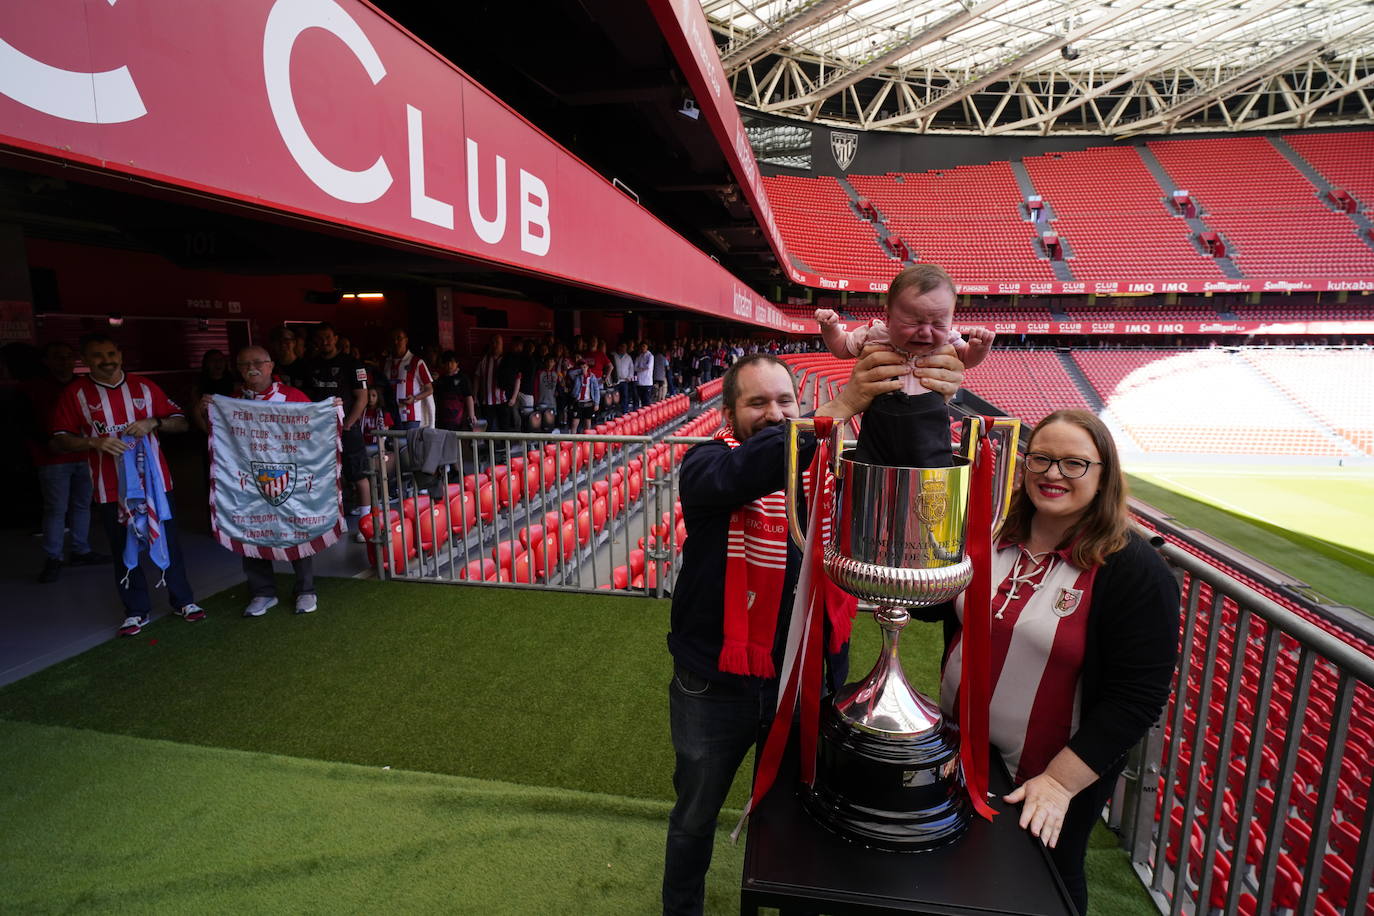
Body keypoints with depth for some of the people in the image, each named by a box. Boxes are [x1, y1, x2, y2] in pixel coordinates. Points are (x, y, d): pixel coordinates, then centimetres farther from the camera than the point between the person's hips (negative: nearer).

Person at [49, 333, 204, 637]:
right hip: (111, 489, -1)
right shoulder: (74, 394, 0)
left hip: (154, 481, 1)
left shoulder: (144, 387, 3)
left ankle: (183, 601, 21)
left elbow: (180, 423, 6)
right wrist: (94, 442, -19)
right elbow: (59, 440, -1)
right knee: (125, 550, 9)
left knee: (168, 543, 8)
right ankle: (136, 611, 21)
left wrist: (153, 422, -14)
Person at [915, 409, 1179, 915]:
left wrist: (1060, 781, -21)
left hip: (1051, 780, -4)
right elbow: (932, 604, 5)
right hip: (957, 753, 4)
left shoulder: (1135, 571, -18)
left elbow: (1137, 697, -20)